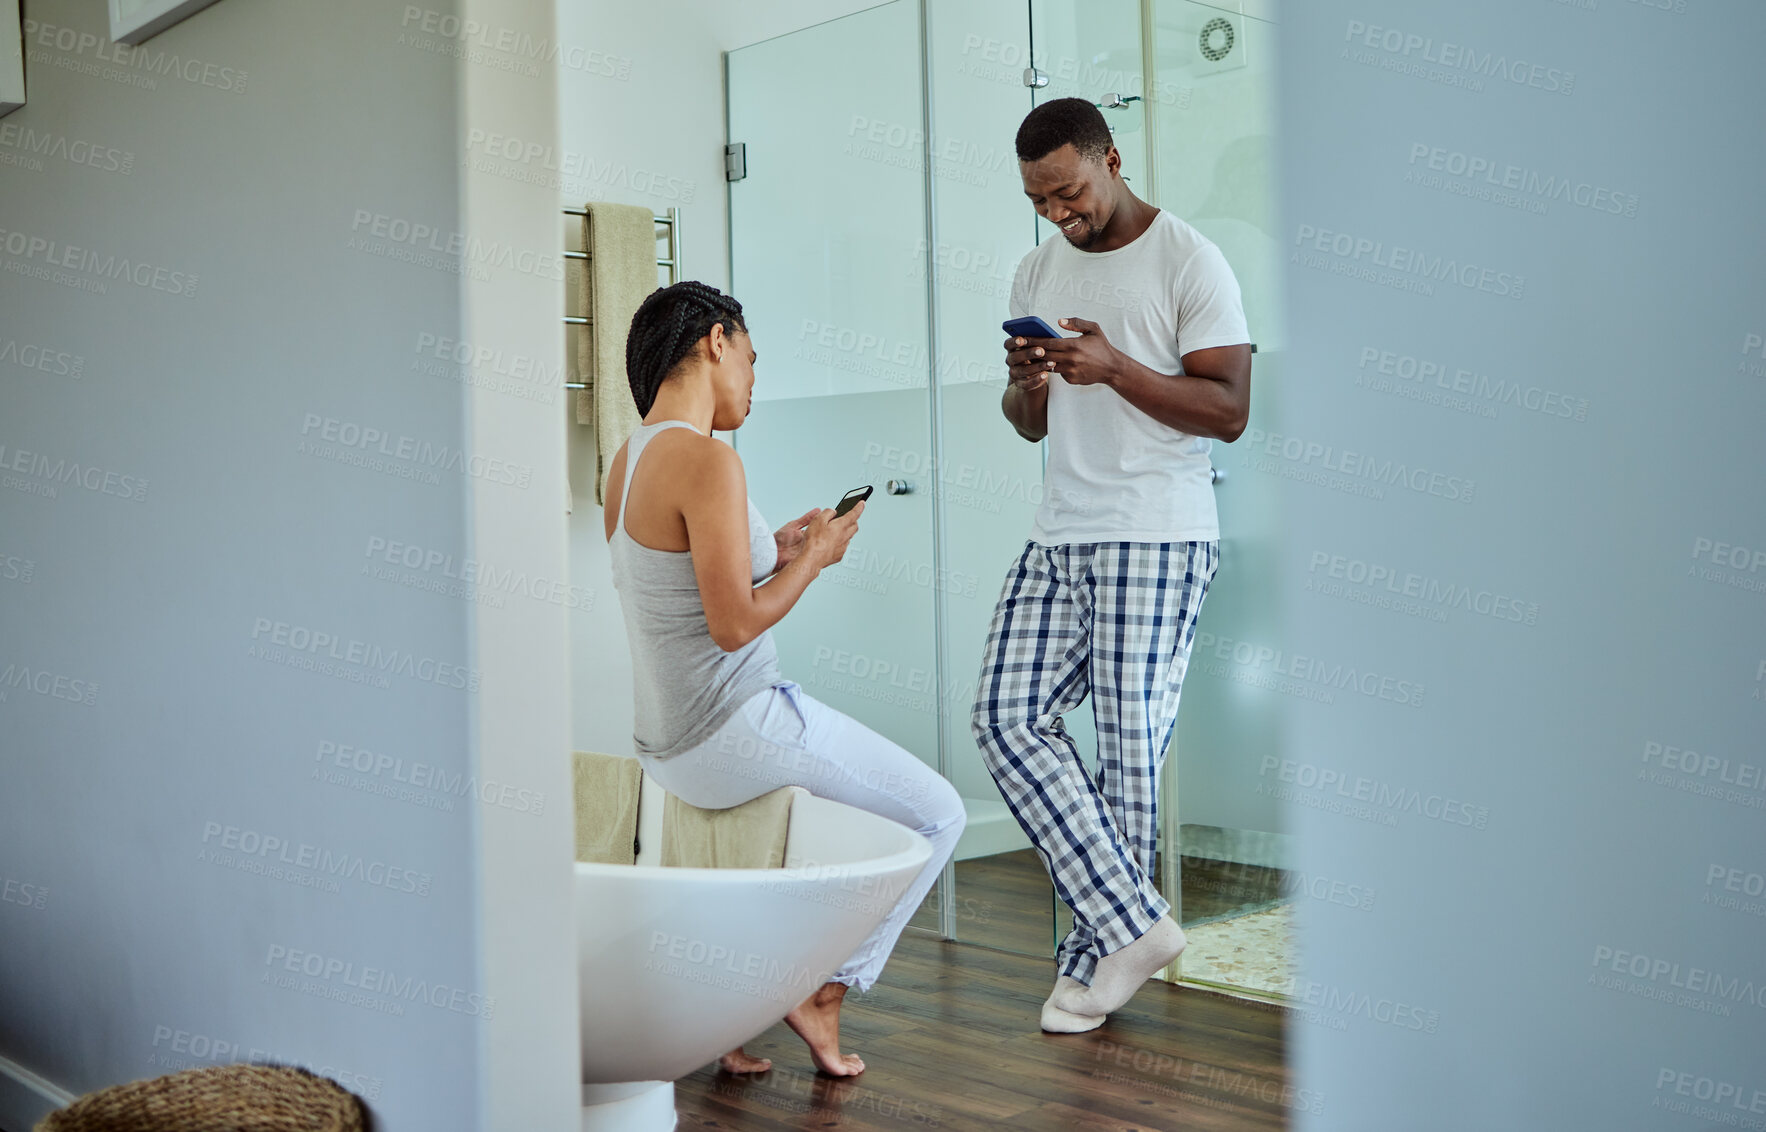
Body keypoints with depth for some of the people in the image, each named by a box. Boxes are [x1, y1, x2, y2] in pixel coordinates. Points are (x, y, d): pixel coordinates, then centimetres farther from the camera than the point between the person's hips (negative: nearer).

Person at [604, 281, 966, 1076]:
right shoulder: (706, 458, -21)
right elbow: (735, 624, -22)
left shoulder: (628, 457, 8)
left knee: (846, 800, 34)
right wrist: (814, 558, -7)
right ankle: (824, 990, 11)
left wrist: (773, 548, 14)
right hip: (735, 734, -10)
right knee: (937, 815, 7)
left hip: (667, 744, 10)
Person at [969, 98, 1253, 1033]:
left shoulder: (1188, 262, -3)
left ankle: (1092, 955, 11)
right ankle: (1133, 924, -2)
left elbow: (1229, 411, -9)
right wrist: (1025, 383, -2)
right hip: (1058, 537, 7)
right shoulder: (1036, 272, 17)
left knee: (1129, 744, -4)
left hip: (1157, 538, -6)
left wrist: (1116, 369, -20)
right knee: (1007, 716, -6)